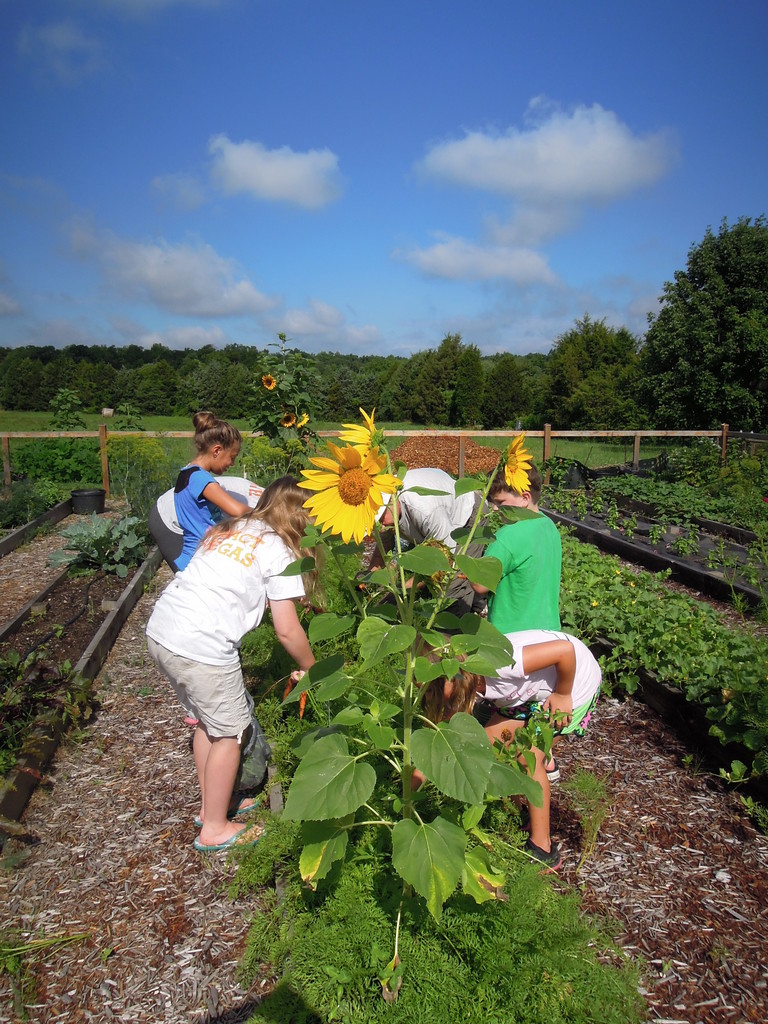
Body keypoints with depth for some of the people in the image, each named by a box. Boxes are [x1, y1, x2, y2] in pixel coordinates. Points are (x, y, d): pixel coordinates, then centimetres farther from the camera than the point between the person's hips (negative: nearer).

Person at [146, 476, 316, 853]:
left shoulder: (229, 530, 18)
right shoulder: (279, 551, -2)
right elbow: (287, 630, -4)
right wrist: (310, 668, 13)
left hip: (160, 629, 8)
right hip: (201, 648, -8)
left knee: (209, 720, 25)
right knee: (230, 730, 11)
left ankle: (211, 804, 42)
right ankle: (215, 829, 26)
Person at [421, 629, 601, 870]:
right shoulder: (467, 685, -14)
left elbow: (565, 649, -39)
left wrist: (562, 695, -23)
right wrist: (418, 774, -13)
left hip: (573, 679, -7)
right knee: (491, 740, 2)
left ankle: (542, 849, 3)